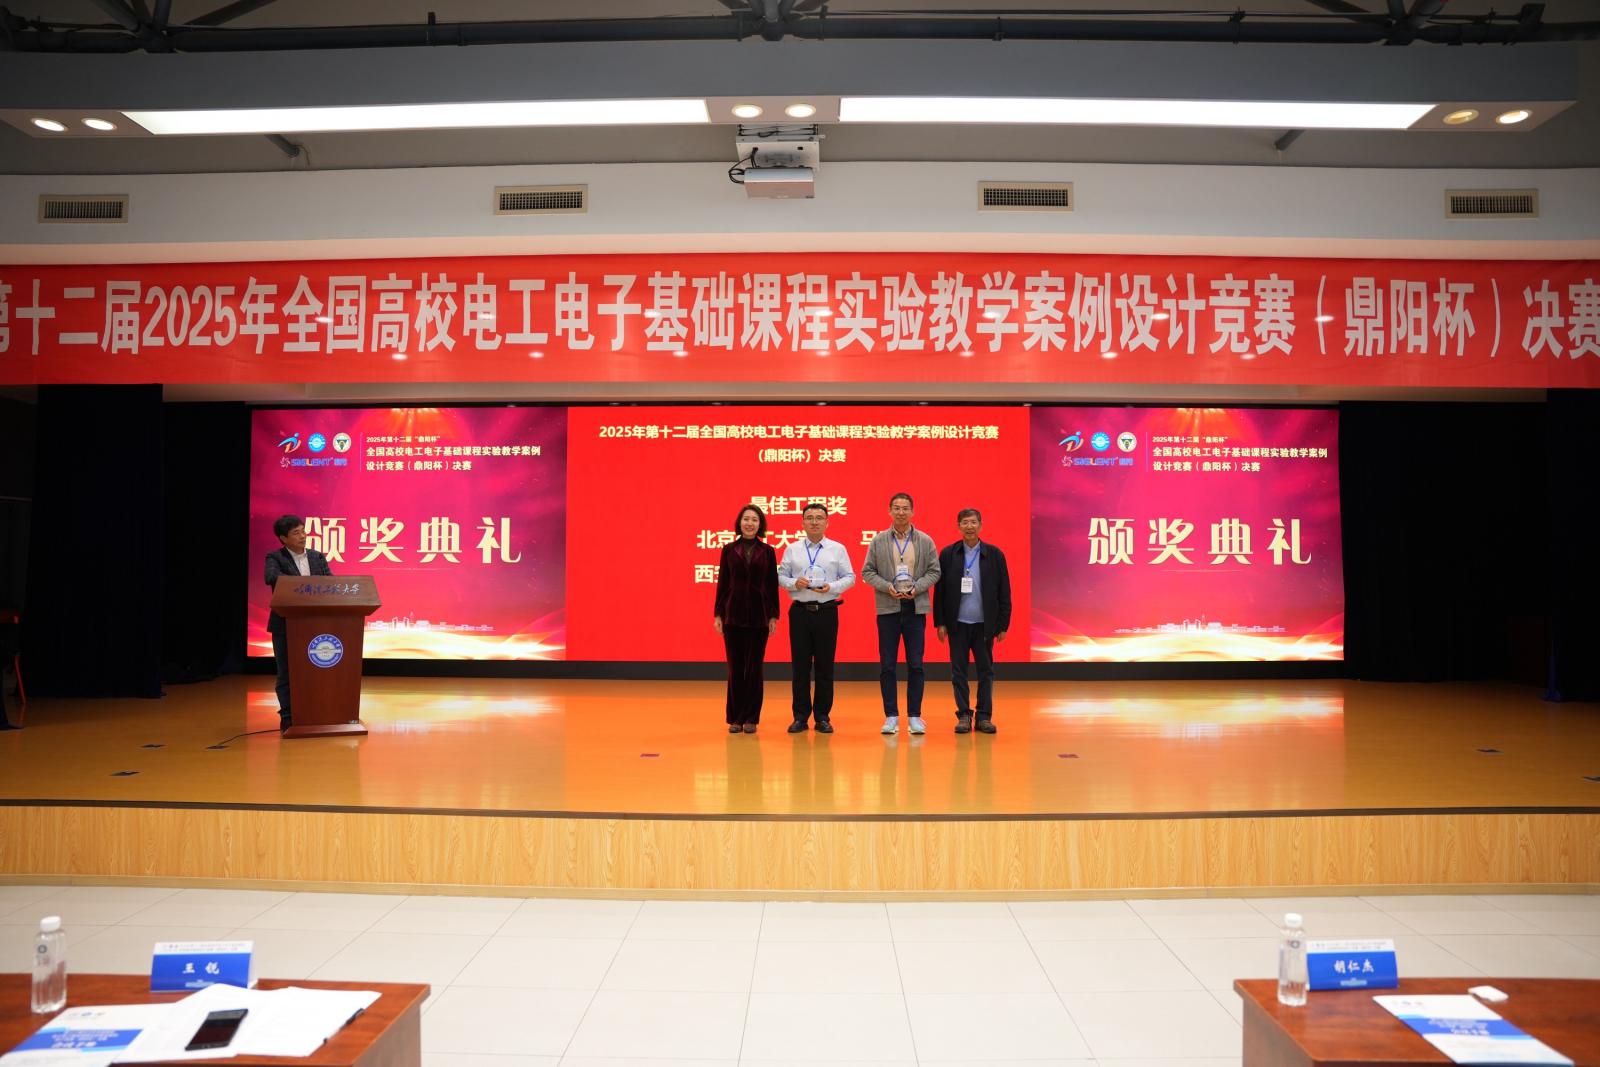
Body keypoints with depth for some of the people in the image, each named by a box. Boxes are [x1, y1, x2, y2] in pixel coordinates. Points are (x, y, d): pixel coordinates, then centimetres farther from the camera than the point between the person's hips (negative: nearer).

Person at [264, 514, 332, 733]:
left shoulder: (318, 557, 10)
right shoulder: (275, 558, -3)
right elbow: (271, 577, -24)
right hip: (285, 624, -4)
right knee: (287, 673, 2)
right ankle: (287, 719, 8)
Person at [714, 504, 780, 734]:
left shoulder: (767, 551, 4)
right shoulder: (729, 549, 4)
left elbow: (773, 585, 4)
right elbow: (722, 583, 5)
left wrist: (773, 616, -1)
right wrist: (718, 614, 0)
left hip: (759, 615, 0)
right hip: (734, 615, 0)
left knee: (754, 667, 3)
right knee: (735, 667, 4)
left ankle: (750, 718, 11)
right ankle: (735, 718, 12)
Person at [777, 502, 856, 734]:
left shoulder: (838, 549, 5)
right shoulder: (792, 550, 8)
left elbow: (849, 577, 4)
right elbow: (781, 576, 7)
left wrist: (832, 587, -13)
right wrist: (794, 583, -12)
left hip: (826, 612, 0)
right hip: (800, 611, 1)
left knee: (825, 666, 3)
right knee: (800, 665, 3)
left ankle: (823, 716, 11)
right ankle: (800, 716, 11)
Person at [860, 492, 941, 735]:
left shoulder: (925, 541, 5)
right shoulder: (878, 541, 4)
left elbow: (934, 571, 5)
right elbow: (867, 572, 3)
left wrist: (917, 587, -12)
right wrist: (887, 587, -12)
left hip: (915, 608, 0)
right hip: (888, 608, 0)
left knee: (915, 665, 2)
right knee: (887, 665, 2)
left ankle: (914, 716, 10)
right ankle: (891, 716, 10)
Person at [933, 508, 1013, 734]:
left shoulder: (995, 554, 1)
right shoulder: (948, 554, 2)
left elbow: (1004, 593, 2)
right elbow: (939, 591, 2)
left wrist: (1003, 624, -1)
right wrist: (940, 623, -2)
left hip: (984, 624, 0)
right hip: (957, 624, 0)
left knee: (985, 671, 5)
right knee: (958, 671, 4)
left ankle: (984, 716, 13)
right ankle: (963, 716, 13)